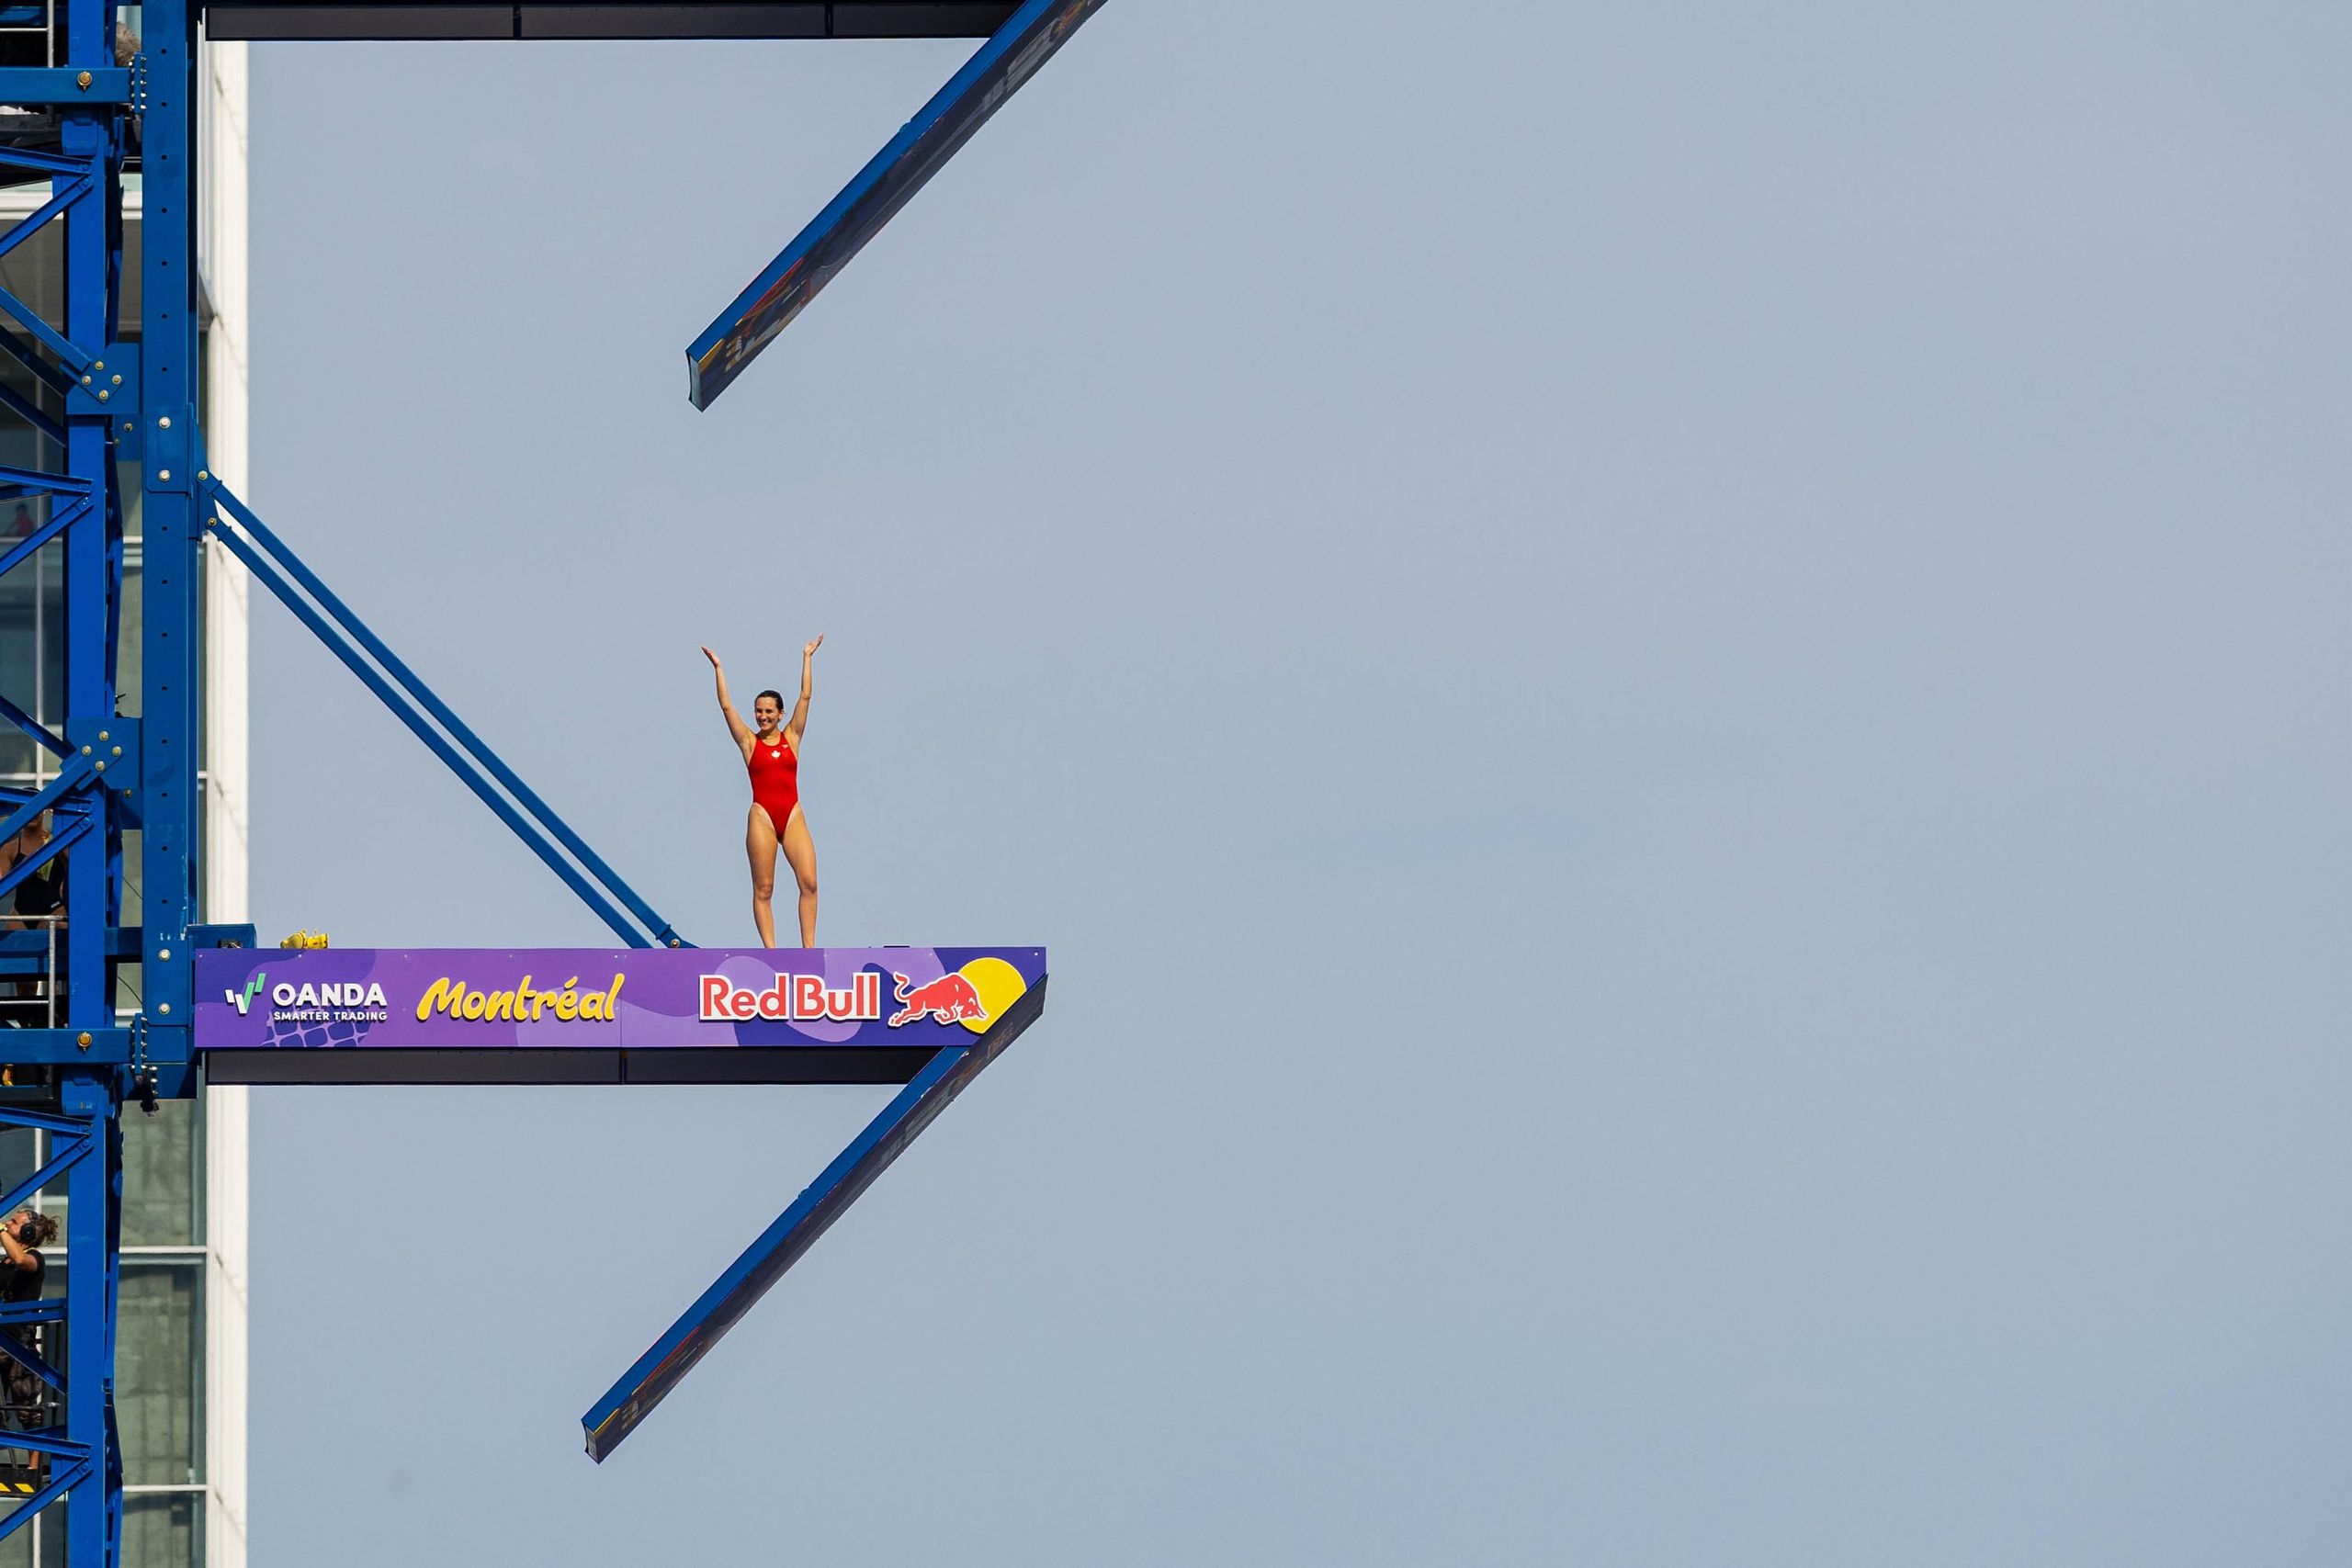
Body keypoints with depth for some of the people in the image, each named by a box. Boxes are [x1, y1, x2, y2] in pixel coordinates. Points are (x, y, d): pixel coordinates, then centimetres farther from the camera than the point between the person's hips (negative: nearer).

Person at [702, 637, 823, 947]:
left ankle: (809, 946, -7)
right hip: (762, 817, -1)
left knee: (809, 882, -9)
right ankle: (770, 949, -3)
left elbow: (805, 697, 10)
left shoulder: (791, 737, 11)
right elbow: (726, 706, 4)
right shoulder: (749, 741, 8)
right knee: (763, 888, -2)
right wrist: (718, 669, 3)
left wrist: (807, 658, 10)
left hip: (793, 816, 1)